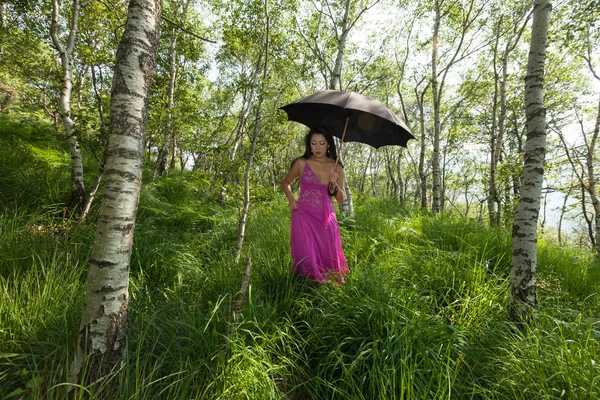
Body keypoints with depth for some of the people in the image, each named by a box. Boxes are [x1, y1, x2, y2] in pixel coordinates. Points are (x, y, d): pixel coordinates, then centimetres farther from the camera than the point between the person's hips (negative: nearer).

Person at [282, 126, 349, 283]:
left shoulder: (337, 168, 5)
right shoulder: (301, 163, -1)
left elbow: (341, 199, 5)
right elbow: (285, 183, 14)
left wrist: (334, 185, -14)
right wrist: (291, 198, -4)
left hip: (326, 218, 3)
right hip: (304, 216, -2)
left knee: (328, 259, 10)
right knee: (307, 258, -5)